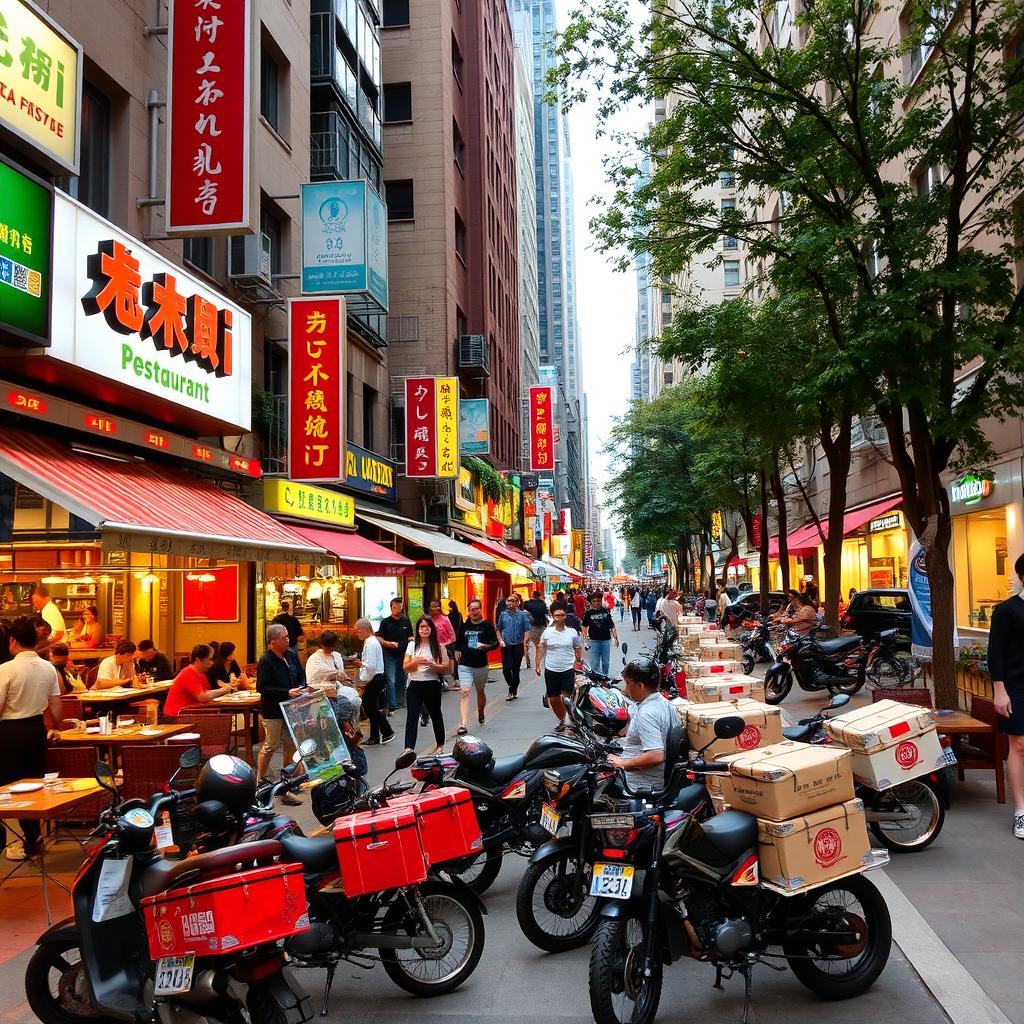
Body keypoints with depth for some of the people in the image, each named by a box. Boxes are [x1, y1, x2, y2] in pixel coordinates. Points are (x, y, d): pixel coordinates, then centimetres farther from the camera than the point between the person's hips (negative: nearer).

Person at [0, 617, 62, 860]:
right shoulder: (48, 668, 0)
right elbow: (55, 704, 7)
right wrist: (56, 730, 21)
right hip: (38, 727, 6)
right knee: (36, 782, 15)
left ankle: (29, 842, 9)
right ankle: (32, 837, 23)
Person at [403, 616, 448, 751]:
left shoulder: (438, 646, 1)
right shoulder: (412, 645, 5)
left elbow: (445, 669, -2)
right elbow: (405, 667, 3)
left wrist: (431, 664, -19)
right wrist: (415, 662, -17)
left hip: (432, 685, 0)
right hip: (414, 685, 0)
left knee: (435, 715, 15)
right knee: (412, 716, -12)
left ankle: (440, 744, 34)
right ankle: (409, 748, -19)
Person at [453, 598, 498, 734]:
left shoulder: (487, 625, -3)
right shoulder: (464, 626, 4)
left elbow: (495, 643, -4)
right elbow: (458, 642, 19)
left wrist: (484, 646, -20)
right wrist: (457, 651, 6)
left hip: (481, 664, 0)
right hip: (465, 665, 0)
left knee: (480, 691, 18)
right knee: (465, 691, -14)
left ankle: (481, 713, 47)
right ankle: (463, 724, -20)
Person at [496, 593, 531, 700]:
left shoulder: (522, 614, -2)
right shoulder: (503, 614, 6)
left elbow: (527, 630, -3)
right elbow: (498, 629, 16)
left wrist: (524, 643, -13)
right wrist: (501, 640, 3)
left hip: (518, 646, -2)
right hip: (506, 646, 2)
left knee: (516, 670, 5)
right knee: (506, 669, -7)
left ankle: (513, 691, 20)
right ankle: (513, 689, 13)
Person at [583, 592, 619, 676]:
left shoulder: (606, 611, 1)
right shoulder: (588, 613, -1)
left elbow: (612, 625, 6)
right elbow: (584, 626, 6)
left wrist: (615, 637, 3)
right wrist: (585, 637, -5)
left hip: (606, 640, 1)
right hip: (594, 640, -1)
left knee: (606, 663, 11)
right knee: (595, 664, 4)